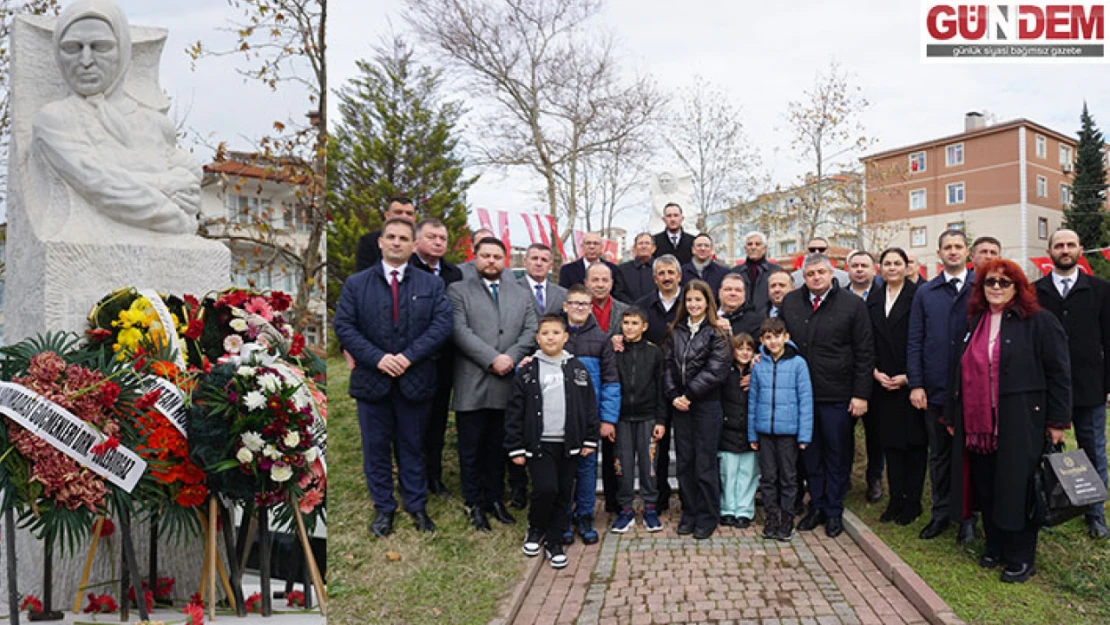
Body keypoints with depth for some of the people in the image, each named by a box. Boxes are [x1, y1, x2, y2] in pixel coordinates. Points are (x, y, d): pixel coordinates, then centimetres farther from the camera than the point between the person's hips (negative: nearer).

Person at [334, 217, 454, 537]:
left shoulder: (431, 284, 4)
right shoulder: (355, 284, 4)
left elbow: (442, 324, -6)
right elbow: (343, 326, -4)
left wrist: (409, 356, -16)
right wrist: (377, 358, -16)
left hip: (415, 378, 0)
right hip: (372, 378, 0)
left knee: (412, 446, 12)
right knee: (376, 447, 9)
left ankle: (416, 505, 26)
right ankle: (383, 507, 24)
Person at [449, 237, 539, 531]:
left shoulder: (521, 293, 16)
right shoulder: (458, 291, 4)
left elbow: (531, 332, 6)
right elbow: (460, 331, -8)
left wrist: (511, 357, -11)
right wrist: (492, 359, -16)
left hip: (507, 384, 3)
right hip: (472, 385, -3)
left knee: (498, 447, 12)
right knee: (471, 449, 5)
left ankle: (495, 499, 25)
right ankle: (474, 504, 17)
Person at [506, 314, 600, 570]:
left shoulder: (576, 369, 6)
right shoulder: (527, 371, -1)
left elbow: (589, 406, 10)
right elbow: (514, 411, 0)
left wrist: (590, 440, 6)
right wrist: (515, 448, -3)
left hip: (569, 444, 3)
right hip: (538, 443, -2)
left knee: (563, 494, 8)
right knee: (546, 489, -12)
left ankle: (554, 540, 25)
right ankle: (535, 529, 17)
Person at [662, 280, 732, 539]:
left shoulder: (717, 334, -4)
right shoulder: (676, 332, 11)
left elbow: (715, 371, -12)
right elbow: (668, 366, 6)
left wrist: (688, 395, -14)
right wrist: (673, 396, -8)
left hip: (706, 405, -4)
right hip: (680, 406, 4)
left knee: (705, 464, 1)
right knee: (684, 462, 10)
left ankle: (708, 517, 14)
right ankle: (689, 513, 22)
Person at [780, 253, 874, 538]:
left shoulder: (852, 305, -2)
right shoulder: (790, 302, 7)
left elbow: (864, 354, -2)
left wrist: (861, 394, -7)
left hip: (838, 396, -3)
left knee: (837, 453, 7)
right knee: (810, 453, 11)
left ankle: (834, 511, 21)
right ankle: (816, 506, 25)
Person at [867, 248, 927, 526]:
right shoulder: (874, 298, 10)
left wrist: (908, 376, -13)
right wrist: (875, 372, -2)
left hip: (912, 381, -4)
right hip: (883, 382, 4)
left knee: (914, 442, 3)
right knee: (890, 442, 9)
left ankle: (912, 501, 14)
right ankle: (896, 499, 19)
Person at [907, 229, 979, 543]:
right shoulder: (925, 293, 7)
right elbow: (915, 341, 4)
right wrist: (915, 384, -3)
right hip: (936, 388, 2)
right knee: (939, 454, 11)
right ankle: (941, 513, 23)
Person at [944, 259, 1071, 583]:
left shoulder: (1040, 322, -4)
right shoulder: (974, 323, 14)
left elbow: (1059, 374, -6)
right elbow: (960, 372, 18)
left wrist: (1057, 421, -10)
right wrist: (952, 416, 17)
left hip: (1021, 426, -5)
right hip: (978, 424, 5)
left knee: (1017, 490, 2)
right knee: (987, 489, 11)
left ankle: (1021, 558, 16)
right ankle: (995, 547, 26)